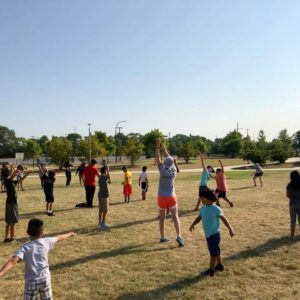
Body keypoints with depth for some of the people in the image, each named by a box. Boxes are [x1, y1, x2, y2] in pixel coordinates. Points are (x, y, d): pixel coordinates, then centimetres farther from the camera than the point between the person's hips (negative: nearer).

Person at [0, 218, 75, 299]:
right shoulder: (46, 242, -6)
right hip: (45, 278, 3)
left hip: (31, 281, -3)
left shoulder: (25, 247, -16)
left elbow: (13, 261, -32)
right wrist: (70, 234, 31)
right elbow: (59, 238, 13)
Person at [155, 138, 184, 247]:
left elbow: (157, 158, -4)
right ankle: (179, 236, -13)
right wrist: (165, 150, 17)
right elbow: (171, 159, 9)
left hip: (161, 197, 0)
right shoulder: (174, 171, -6)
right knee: (175, 217, 1)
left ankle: (162, 237, 16)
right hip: (171, 197, 0)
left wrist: (158, 146, 1)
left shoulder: (162, 170, -11)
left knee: (162, 218, 10)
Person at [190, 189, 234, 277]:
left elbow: (223, 219, -9)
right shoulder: (203, 208, 3)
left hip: (214, 234, -7)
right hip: (208, 234, 8)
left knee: (213, 252, 2)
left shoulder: (216, 209, -17)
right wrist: (193, 224, -10)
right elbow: (199, 217, 7)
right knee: (215, 251, 21)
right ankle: (219, 265, 38)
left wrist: (230, 229, -9)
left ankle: (211, 270, 9)